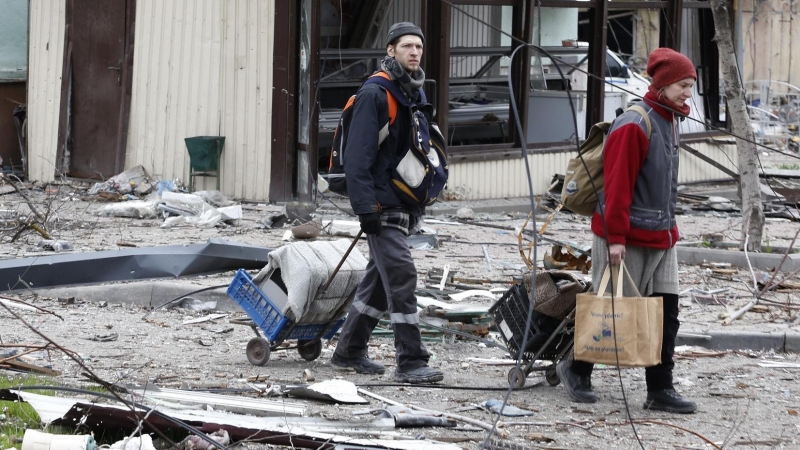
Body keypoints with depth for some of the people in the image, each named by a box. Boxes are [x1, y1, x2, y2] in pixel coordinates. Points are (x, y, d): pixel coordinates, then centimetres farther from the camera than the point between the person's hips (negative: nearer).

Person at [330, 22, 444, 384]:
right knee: (401, 276, -13)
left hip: (404, 203, 9)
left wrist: (419, 204, 20)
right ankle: (410, 363, -13)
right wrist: (365, 207, -23)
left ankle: (349, 351, 26)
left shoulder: (415, 94, 15)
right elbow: (357, 155, -17)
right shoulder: (374, 94, -12)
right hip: (381, 203, -9)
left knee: (380, 279, 14)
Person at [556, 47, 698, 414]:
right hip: (629, 238, -8)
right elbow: (617, 184, -20)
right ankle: (576, 368, 21)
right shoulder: (633, 126, -17)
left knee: (666, 313, 3)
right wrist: (616, 237, -23)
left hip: (662, 237, 9)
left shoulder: (669, 122, 12)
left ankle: (660, 390, 7)